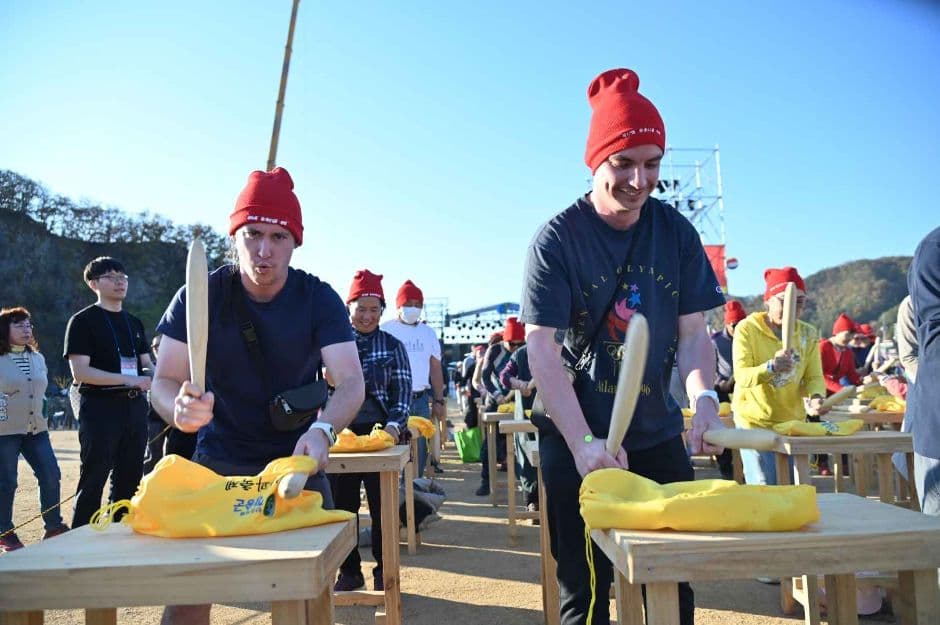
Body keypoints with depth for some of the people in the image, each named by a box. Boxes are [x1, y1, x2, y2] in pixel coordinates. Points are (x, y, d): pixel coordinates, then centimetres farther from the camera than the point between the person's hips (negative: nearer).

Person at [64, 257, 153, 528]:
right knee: (93, 480, -2)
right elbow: (80, 372, -13)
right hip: (100, 407, -6)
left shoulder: (134, 322, 16)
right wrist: (129, 380, -20)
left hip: (134, 406, 6)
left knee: (129, 478, 12)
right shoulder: (83, 321, -3)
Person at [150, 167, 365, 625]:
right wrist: (180, 409, -39)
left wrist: (323, 430, -44)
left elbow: (351, 381, -22)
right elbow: (164, 382, -14)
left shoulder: (319, 299, -12)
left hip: (297, 459, 0)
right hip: (218, 460, 0)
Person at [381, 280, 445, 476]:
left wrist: (439, 401, 10)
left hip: (421, 400, 5)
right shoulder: (386, 330, -2)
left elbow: (436, 368, 15)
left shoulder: (428, 332, 12)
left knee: (420, 448, 8)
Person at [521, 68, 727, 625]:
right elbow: (543, 350, -16)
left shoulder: (677, 233, 1)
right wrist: (583, 442, -26)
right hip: (577, 438, -3)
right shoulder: (558, 239, -11)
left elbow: (694, 333, 3)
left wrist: (704, 396, -18)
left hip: (659, 434, 4)